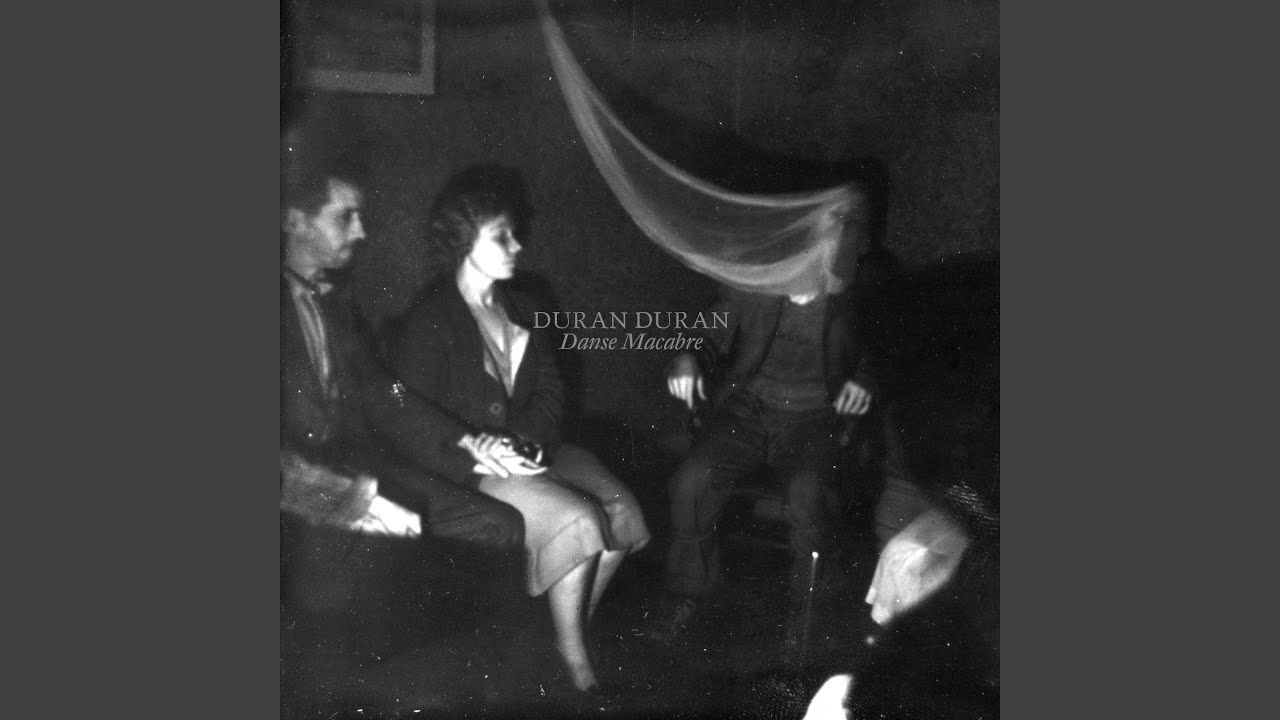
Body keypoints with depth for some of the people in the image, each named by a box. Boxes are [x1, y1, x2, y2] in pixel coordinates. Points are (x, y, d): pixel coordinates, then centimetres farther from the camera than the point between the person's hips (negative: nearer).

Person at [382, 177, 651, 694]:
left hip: (525, 445, 7)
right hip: (464, 465, -7)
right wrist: (480, 451, -24)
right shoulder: (428, 321, -11)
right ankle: (571, 653, -6)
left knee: (621, 507, -14)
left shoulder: (516, 308, 12)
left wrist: (525, 439, -11)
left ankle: (579, 626, 5)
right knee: (578, 517, -26)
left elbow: (548, 389, 10)